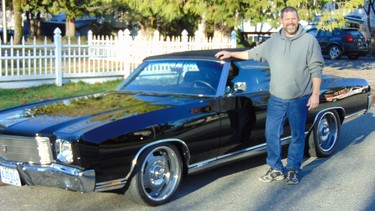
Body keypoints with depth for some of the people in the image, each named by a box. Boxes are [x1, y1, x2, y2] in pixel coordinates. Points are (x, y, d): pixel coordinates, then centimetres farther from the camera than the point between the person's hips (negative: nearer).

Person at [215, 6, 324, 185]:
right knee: (271, 133, 3)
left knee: (297, 136, 7)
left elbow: (316, 70, -4)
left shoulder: (309, 41, -3)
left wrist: (315, 95, -10)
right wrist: (230, 54, 17)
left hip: (300, 100, -3)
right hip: (276, 99, 3)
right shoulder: (273, 41, 8)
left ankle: (293, 170, 20)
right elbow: (253, 54, 19)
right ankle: (276, 169, 16)